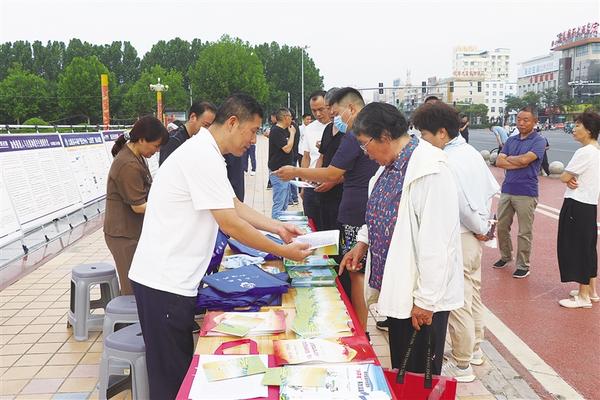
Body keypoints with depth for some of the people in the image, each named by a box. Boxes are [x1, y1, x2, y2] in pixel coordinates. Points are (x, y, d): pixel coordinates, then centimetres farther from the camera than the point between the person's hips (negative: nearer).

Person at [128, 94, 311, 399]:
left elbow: (235, 206, 19)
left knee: (180, 367, 19)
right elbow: (230, 224, -20)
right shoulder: (204, 157, -20)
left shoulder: (205, 152, 12)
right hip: (164, 281, -10)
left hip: (173, 277, 10)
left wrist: (277, 227, 12)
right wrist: (283, 251, -11)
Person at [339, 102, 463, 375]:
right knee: (400, 368, 24)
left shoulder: (429, 170, -24)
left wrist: (425, 300, -22)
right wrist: (363, 243, 6)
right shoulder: (390, 165, 5)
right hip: (396, 286, 9)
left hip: (421, 294, -8)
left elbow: (435, 242, -26)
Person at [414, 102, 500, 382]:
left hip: (456, 240, -10)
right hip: (473, 237, 10)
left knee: (458, 304, 2)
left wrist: (479, 228, -7)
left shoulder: (446, 162, -22)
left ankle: (461, 366, 14)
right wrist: (484, 224, 11)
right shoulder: (471, 152, 6)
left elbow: (463, 205, -23)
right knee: (473, 296, 21)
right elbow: (492, 189, 11)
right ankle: (474, 349, 37)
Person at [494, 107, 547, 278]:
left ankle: (523, 266, 14)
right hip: (507, 190, 6)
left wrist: (509, 158, -2)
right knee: (501, 227, 14)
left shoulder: (539, 141, -5)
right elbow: (499, 162, 1)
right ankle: (505, 256, 33)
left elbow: (525, 159, -20)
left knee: (525, 232, 2)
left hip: (526, 193, -6)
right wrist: (519, 163, -11)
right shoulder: (511, 140, 11)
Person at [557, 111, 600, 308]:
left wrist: (569, 178, 5)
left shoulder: (584, 153, -19)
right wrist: (573, 179, -6)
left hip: (576, 206, -9)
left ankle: (583, 296, 8)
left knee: (576, 248, 0)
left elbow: (564, 177, -16)